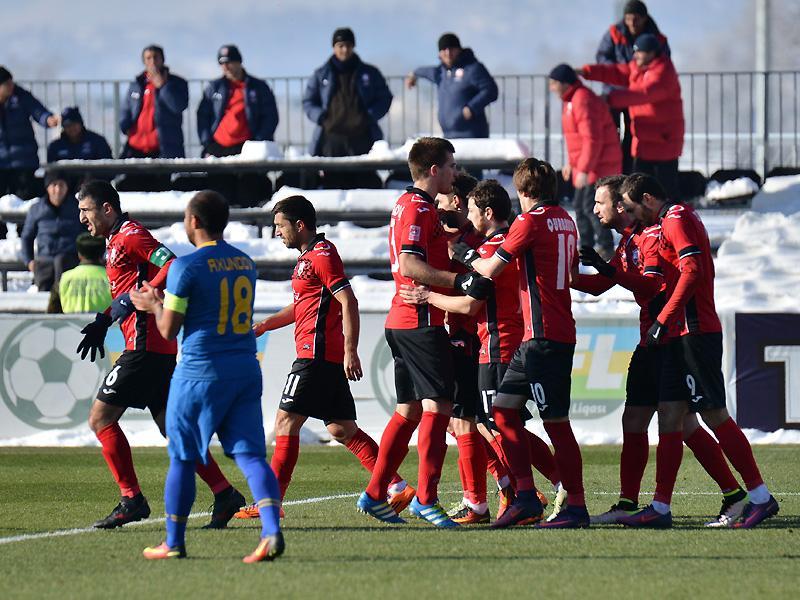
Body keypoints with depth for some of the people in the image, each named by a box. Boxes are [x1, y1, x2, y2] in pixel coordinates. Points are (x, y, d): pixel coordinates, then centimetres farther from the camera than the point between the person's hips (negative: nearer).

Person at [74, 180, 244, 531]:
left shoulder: (129, 235, -9)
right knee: (172, 427, 9)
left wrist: (133, 300, -23)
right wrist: (103, 321, 18)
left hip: (145, 345, -10)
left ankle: (131, 500, -8)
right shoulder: (116, 240, 21)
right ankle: (224, 495, 5)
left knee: (100, 418, -7)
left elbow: (173, 266, -21)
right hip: (160, 348, 10)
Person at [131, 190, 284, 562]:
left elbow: (168, 330, -8)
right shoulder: (246, 264, 11)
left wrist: (155, 305, 13)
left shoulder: (186, 267, -10)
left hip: (200, 372, -5)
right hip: (246, 368, 5)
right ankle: (271, 529, -22)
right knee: (250, 454, -1)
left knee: (182, 457, 9)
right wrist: (161, 304, 31)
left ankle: (174, 542, 16)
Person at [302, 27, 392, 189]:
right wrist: (320, 117, -2)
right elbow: (308, 102, 18)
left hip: (362, 137, 0)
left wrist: (371, 116, -3)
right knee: (334, 183, -5)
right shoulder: (322, 75, 14)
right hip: (332, 137, 0)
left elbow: (385, 98, 15)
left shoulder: (369, 73, 13)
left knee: (367, 183, -6)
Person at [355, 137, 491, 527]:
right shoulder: (418, 209, -12)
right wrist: (460, 281, -30)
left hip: (401, 320, 11)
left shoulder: (410, 206, 19)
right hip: (421, 320, -11)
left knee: (409, 410, 14)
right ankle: (425, 498, -14)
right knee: (438, 405, -11)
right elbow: (411, 266, -23)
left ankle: (375, 494, 15)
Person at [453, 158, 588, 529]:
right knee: (503, 410, 11)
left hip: (543, 337, -9)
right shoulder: (566, 221, 15)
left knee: (556, 422, -6)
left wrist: (467, 257, 12)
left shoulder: (530, 221, -10)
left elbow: (491, 270, -8)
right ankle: (526, 498, 8)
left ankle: (576, 507, -5)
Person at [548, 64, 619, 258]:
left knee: (590, 206, -11)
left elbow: (592, 140, -26)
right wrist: (571, 163, 25)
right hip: (585, 166, 11)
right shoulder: (571, 100, 13)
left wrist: (584, 170, -26)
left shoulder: (583, 101, -22)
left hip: (599, 165, -11)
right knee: (580, 205, 15)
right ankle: (585, 246, 25)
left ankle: (606, 247, -6)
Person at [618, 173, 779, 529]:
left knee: (714, 416, -9)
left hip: (695, 334, -10)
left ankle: (760, 497, -4)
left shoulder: (676, 219, -9)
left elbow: (692, 271, -20)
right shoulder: (678, 219, 21)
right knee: (669, 415, 6)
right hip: (682, 336, 10)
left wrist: (663, 320, -21)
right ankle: (660, 509, 5)